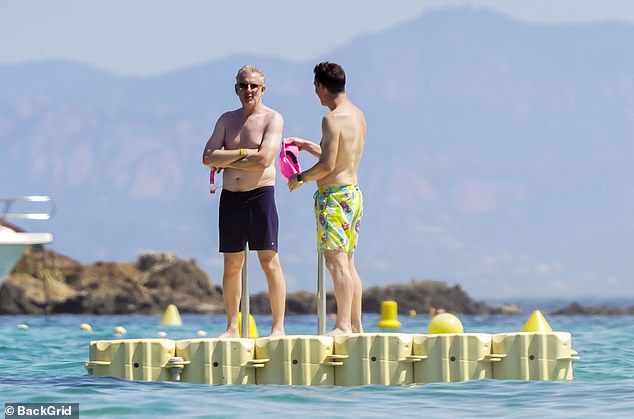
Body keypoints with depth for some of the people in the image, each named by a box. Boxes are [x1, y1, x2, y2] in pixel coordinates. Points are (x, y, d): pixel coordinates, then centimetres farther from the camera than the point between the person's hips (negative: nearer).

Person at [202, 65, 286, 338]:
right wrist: (242, 152, -9)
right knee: (231, 264, 7)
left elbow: (264, 160, -16)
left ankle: (278, 327, -6)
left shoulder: (272, 119, -1)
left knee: (269, 262, -7)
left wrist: (225, 161, -5)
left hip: (261, 195, -5)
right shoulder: (227, 120, 13)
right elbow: (208, 158, 2)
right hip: (230, 197, 5)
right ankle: (232, 328, 12)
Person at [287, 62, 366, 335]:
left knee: (336, 262, -9)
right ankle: (356, 325, 14)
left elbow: (328, 165, -19)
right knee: (348, 264, 13)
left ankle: (343, 325, -11)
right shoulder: (358, 115, 13)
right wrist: (307, 146, 31)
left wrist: (300, 178, -4)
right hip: (353, 192, 9)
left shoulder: (333, 119, -16)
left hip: (333, 195, -9)